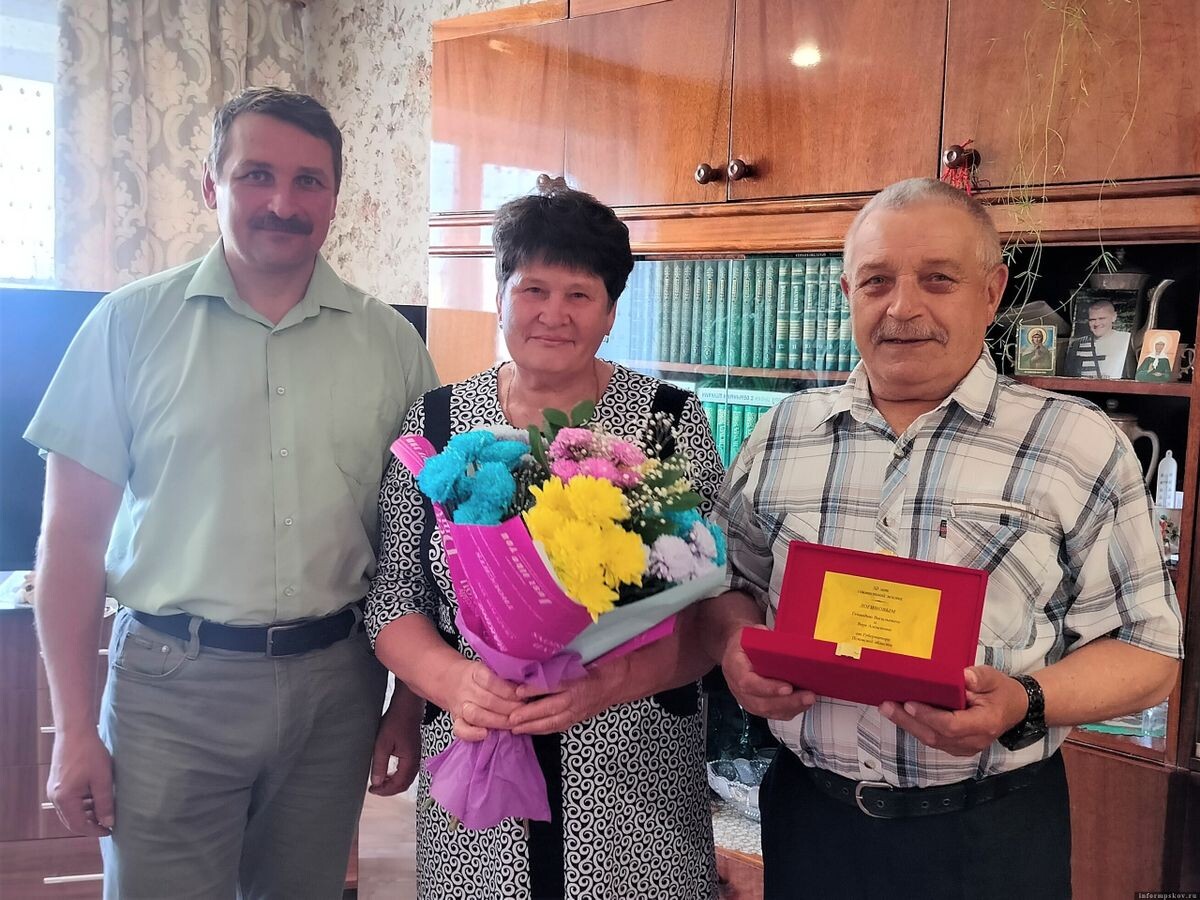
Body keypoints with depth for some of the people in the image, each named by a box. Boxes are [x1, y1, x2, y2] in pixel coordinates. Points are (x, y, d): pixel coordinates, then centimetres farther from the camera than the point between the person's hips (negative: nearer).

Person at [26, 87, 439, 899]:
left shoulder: (390, 342, 2)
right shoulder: (133, 323, -3)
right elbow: (74, 535, -2)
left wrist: (413, 705, 5)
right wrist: (74, 729, -4)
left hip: (335, 683, 2)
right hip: (172, 682, -2)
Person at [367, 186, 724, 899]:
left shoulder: (673, 420, -3)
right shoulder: (435, 423, 2)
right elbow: (394, 595, 3)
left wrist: (618, 679, -21)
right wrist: (452, 679, -15)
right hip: (474, 768, 2)